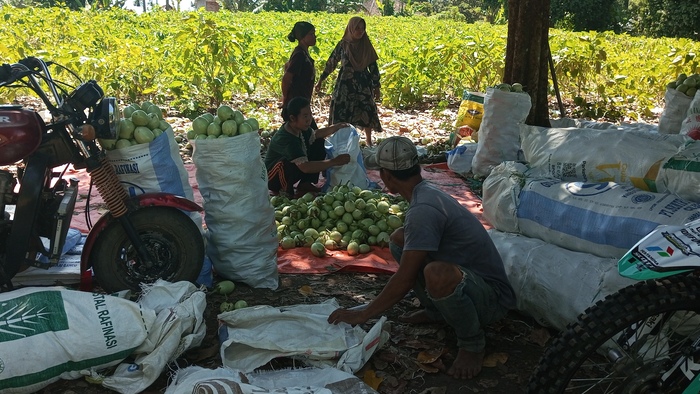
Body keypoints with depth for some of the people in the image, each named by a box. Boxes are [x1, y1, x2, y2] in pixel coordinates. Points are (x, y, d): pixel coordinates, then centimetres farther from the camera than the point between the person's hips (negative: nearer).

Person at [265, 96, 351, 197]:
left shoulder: (299, 128, -8)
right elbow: (305, 167, -43)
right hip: (272, 178, -9)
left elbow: (315, 135, 16)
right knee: (293, 162, -39)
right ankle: (286, 191, -12)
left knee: (319, 147, 1)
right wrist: (334, 161, -40)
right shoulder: (285, 139, -35)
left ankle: (305, 185, 2)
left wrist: (336, 127, -2)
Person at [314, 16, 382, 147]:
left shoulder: (366, 46, 2)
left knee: (368, 111, 3)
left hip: (364, 85, 1)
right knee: (342, 111, -3)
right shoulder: (343, 45, -2)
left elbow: (373, 67, 5)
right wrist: (321, 80, 4)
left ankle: (368, 139, 22)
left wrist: (376, 86, 5)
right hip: (345, 85, -1)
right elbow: (331, 63, 4)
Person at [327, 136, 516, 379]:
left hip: (492, 298, -9)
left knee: (436, 273, -41)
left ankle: (472, 343, -12)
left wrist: (362, 315, -12)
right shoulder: (428, 193, 5)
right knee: (399, 239, 5)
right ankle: (435, 311, 14)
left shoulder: (423, 209, -26)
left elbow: (404, 280, -24)